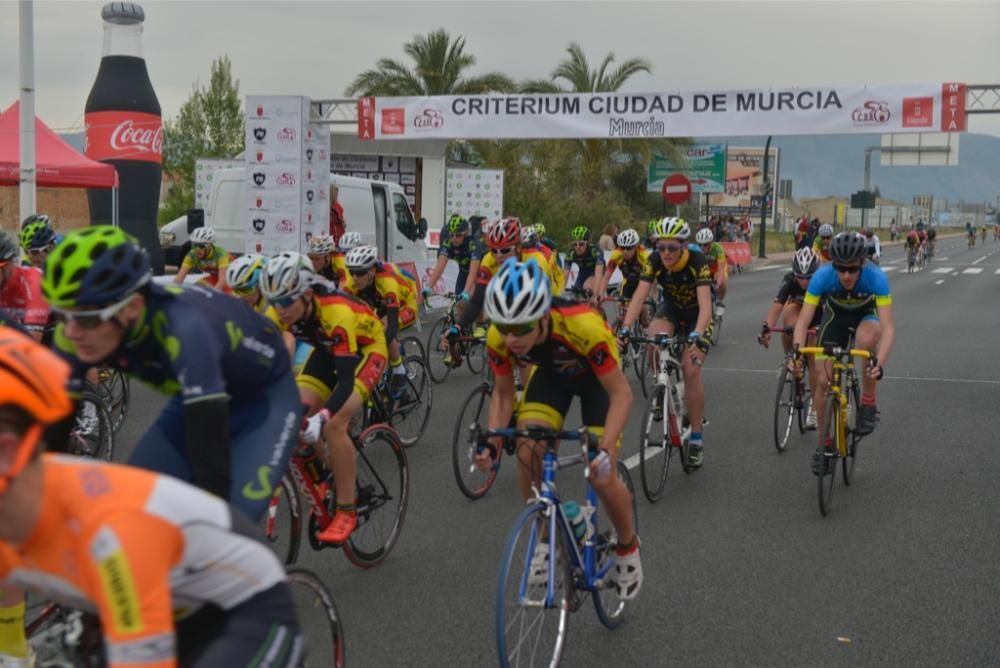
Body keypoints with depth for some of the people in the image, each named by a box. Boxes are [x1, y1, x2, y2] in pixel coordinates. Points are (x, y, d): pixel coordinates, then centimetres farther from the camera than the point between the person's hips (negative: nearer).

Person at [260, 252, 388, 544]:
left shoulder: (336, 311, -39)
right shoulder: (281, 312, -23)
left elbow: (346, 380, -43)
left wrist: (321, 417, -58)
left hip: (365, 350, -6)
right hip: (326, 350, 6)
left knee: (333, 424, -25)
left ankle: (347, 512, -12)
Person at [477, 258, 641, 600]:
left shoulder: (583, 326, -43)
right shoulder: (499, 338, -30)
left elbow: (621, 394, -32)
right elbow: (503, 394, -11)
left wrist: (606, 449, -44)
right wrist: (492, 443, -27)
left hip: (597, 376, -3)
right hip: (551, 373, 3)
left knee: (600, 475, -12)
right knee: (527, 452, -20)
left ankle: (628, 547, 17)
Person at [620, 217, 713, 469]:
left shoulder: (698, 262, -32)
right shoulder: (655, 261, -23)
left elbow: (705, 304, -41)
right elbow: (639, 296, -30)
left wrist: (697, 335, -58)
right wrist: (625, 328, -45)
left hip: (697, 315, -3)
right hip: (671, 309, 3)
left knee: (691, 370, -17)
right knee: (653, 337, -31)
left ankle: (696, 439, -6)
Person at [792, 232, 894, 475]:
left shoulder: (876, 277, -37)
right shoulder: (822, 276, -33)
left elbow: (888, 327, -42)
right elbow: (803, 320, -34)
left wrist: (880, 364, -57)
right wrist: (797, 349, -53)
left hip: (865, 315, -2)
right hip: (835, 316, 2)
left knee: (867, 338, -38)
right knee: (822, 381, -7)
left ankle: (868, 403, -17)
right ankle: (824, 443, 14)